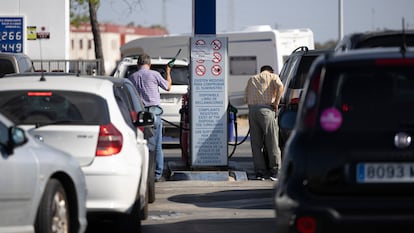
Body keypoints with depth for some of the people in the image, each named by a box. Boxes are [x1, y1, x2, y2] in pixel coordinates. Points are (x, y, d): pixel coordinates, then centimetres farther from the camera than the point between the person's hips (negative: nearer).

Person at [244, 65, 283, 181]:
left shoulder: (252, 79, 26)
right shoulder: (273, 77, 13)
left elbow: (246, 98, 17)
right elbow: (280, 86, -10)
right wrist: (276, 103, -5)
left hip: (252, 110, 4)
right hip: (266, 109, -4)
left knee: (256, 143, 7)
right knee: (272, 142, 0)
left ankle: (260, 172, 5)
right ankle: (275, 172, -1)